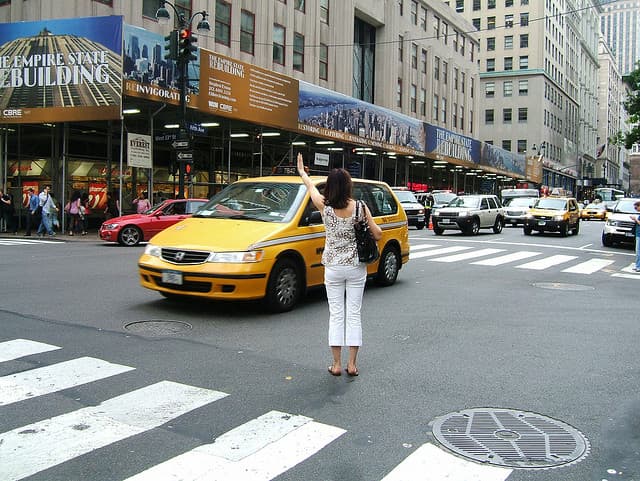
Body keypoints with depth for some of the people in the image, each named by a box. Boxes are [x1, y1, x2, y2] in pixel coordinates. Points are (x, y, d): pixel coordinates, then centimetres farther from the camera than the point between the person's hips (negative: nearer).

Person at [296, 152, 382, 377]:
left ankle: (337, 364, 10)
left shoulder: (325, 207, -9)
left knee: (336, 314, 8)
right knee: (354, 314, 7)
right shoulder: (359, 207, -10)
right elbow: (377, 235, -6)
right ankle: (352, 364, 11)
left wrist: (302, 172, 31)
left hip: (333, 268, 0)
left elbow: (311, 187, 12)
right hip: (356, 267, 0)